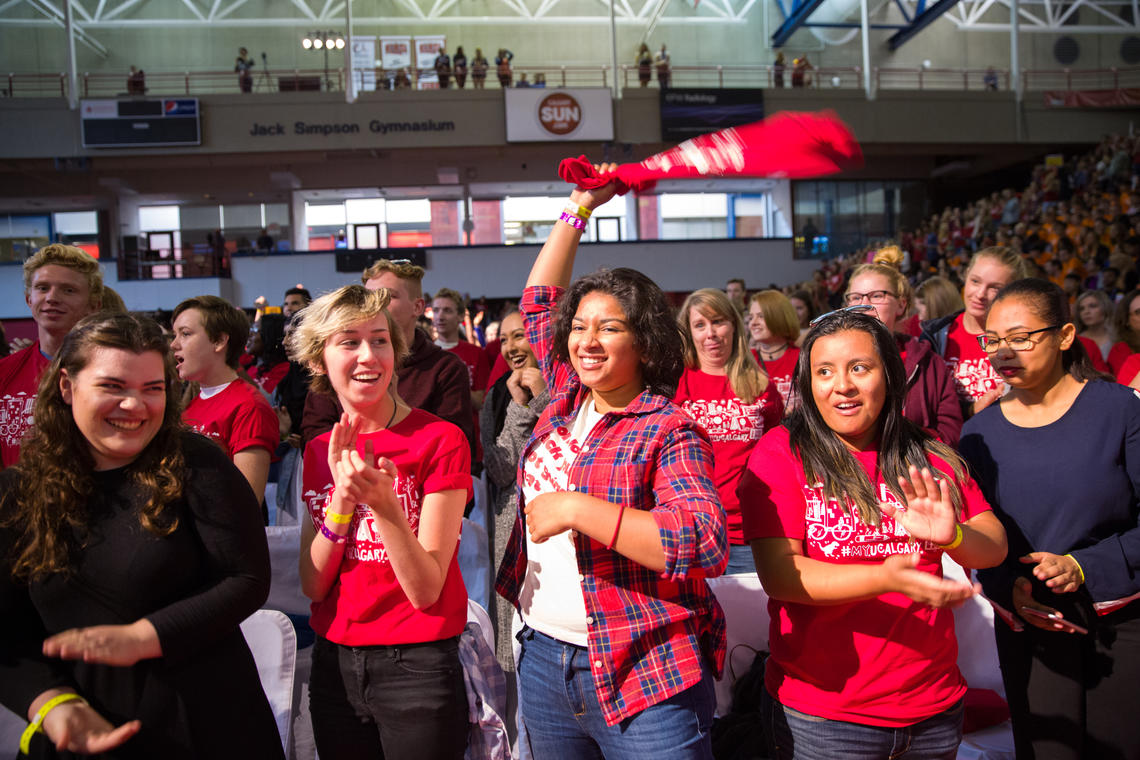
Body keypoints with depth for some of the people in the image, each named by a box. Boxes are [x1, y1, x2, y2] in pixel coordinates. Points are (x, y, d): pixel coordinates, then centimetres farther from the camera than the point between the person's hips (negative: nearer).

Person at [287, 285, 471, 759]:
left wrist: (384, 503, -32)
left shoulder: (440, 440, -12)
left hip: (416, 666, -4)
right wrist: (343, 496, -18)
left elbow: (425, 589, -16)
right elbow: (312, 586, -3)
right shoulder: (320, 452, 4)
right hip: (333, 662, 5)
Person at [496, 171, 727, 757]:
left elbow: (707, 543, -27)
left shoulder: (669, 432, -13)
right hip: (542, 658, 7)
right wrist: (579, 209, 17)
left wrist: (577, 509, -27)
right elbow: (538, 301, 19)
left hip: (644, 675, -6)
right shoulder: (568, 400, 7)